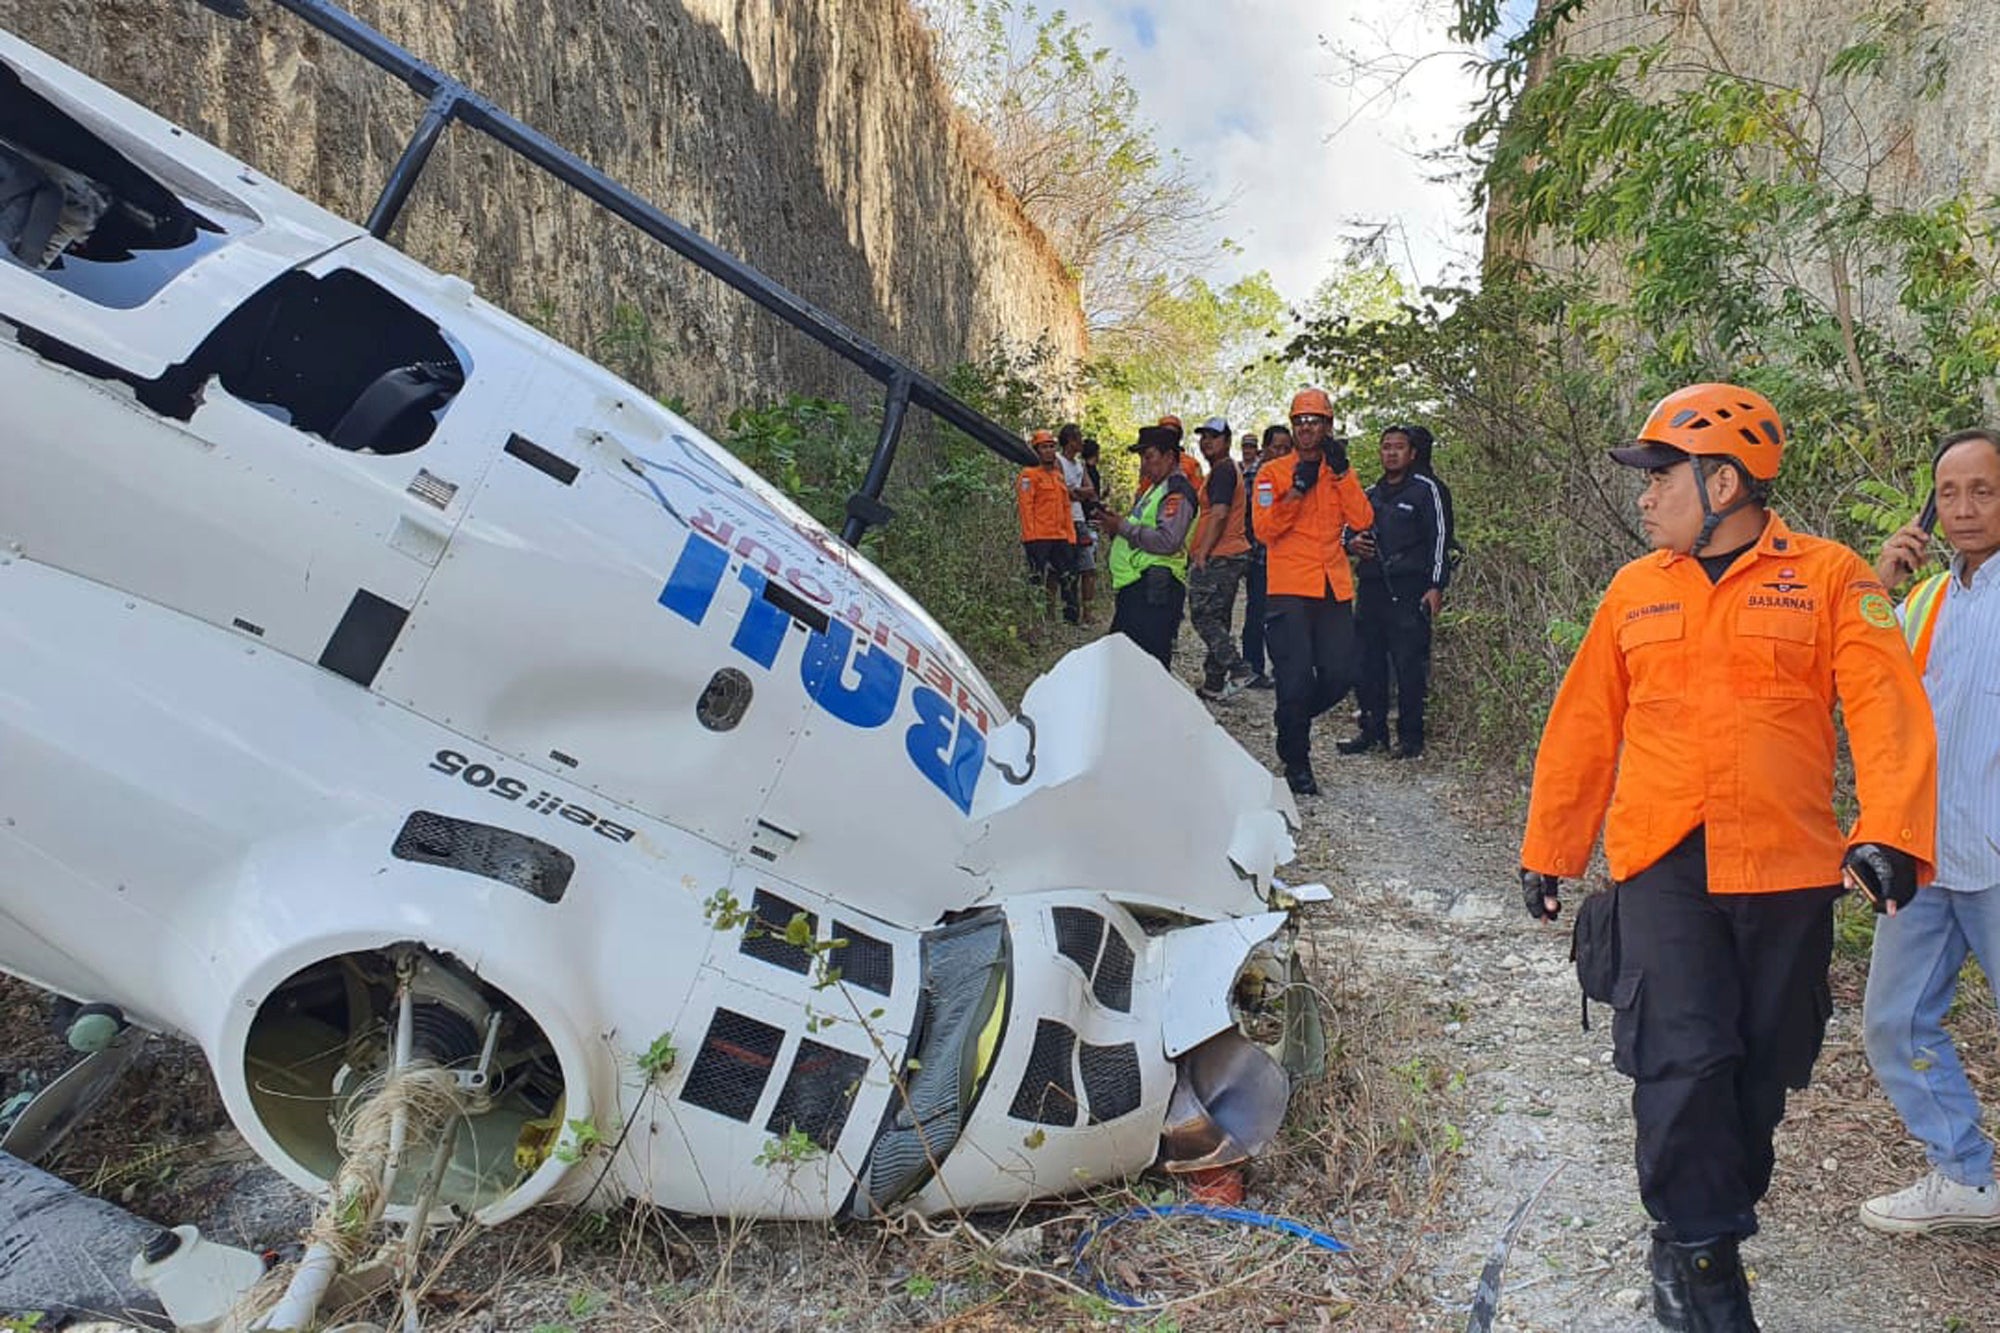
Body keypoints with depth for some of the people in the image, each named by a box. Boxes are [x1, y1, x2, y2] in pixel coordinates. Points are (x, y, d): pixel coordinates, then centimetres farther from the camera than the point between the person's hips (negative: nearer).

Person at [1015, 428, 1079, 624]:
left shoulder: (1058, 475, 20)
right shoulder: (1029, 475, -4)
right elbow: (1025, 507, -11)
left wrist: (1070, 534, 15)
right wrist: (1030, 535, -18)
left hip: (1060, 537, 8)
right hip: (1038, 537, -8)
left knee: (1068, 578, 9)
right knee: (1039, 580, -6)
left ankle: (1071, 617, 17)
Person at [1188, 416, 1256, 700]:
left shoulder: (1223, 470, -12)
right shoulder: (1227, 470, 21)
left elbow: (1218, 515, -21)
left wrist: (1201, 555, -22)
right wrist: (1198, 552, 21)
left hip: (1218, 557, -11)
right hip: (1233, 554, 11)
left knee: (1203, 617, -9)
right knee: (1218, 620, 12)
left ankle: (1239, 670, -13)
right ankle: (1214, 683, 16)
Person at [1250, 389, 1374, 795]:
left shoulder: (1341, 473, 13)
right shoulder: (1273, 472, 3)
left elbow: (1362, 520, -3)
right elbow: (1264, 529, -9)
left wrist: (1342, 472, -10)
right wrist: (1296, 490, -17)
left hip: (1334, 591, 4)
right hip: (1289, 591, -4)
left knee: (1339, 674, 1)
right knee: (1296, 678, -4)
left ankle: (1294, 718, 29)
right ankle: (1296, 764, 10)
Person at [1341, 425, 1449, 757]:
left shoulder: (1425, 490, 3)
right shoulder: (1370, 494, 20)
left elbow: (1437, 539, -2)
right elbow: (1350, 531, 30)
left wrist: (1435, 587, -10)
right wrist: (1351, 543, 5)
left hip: (1409, 591, -6)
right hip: (1370, 589, 6)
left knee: (1409, 666, -6)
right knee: (1366, 664, 6)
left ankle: (1410, 736, 3)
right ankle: (1373, 731, 16)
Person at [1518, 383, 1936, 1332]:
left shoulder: (1828, 578, 1)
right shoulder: (1635, 591, 9)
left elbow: (1889, 711, -9)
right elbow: (1583, 728, 12)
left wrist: (1889, 831, -24)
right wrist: (1546, 851, 14)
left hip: (1788, 868, -1)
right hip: (1664, 865, 1)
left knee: (1760, 1067, 10)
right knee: (1682, 1060, -8)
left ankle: (1707, 1226, 31)